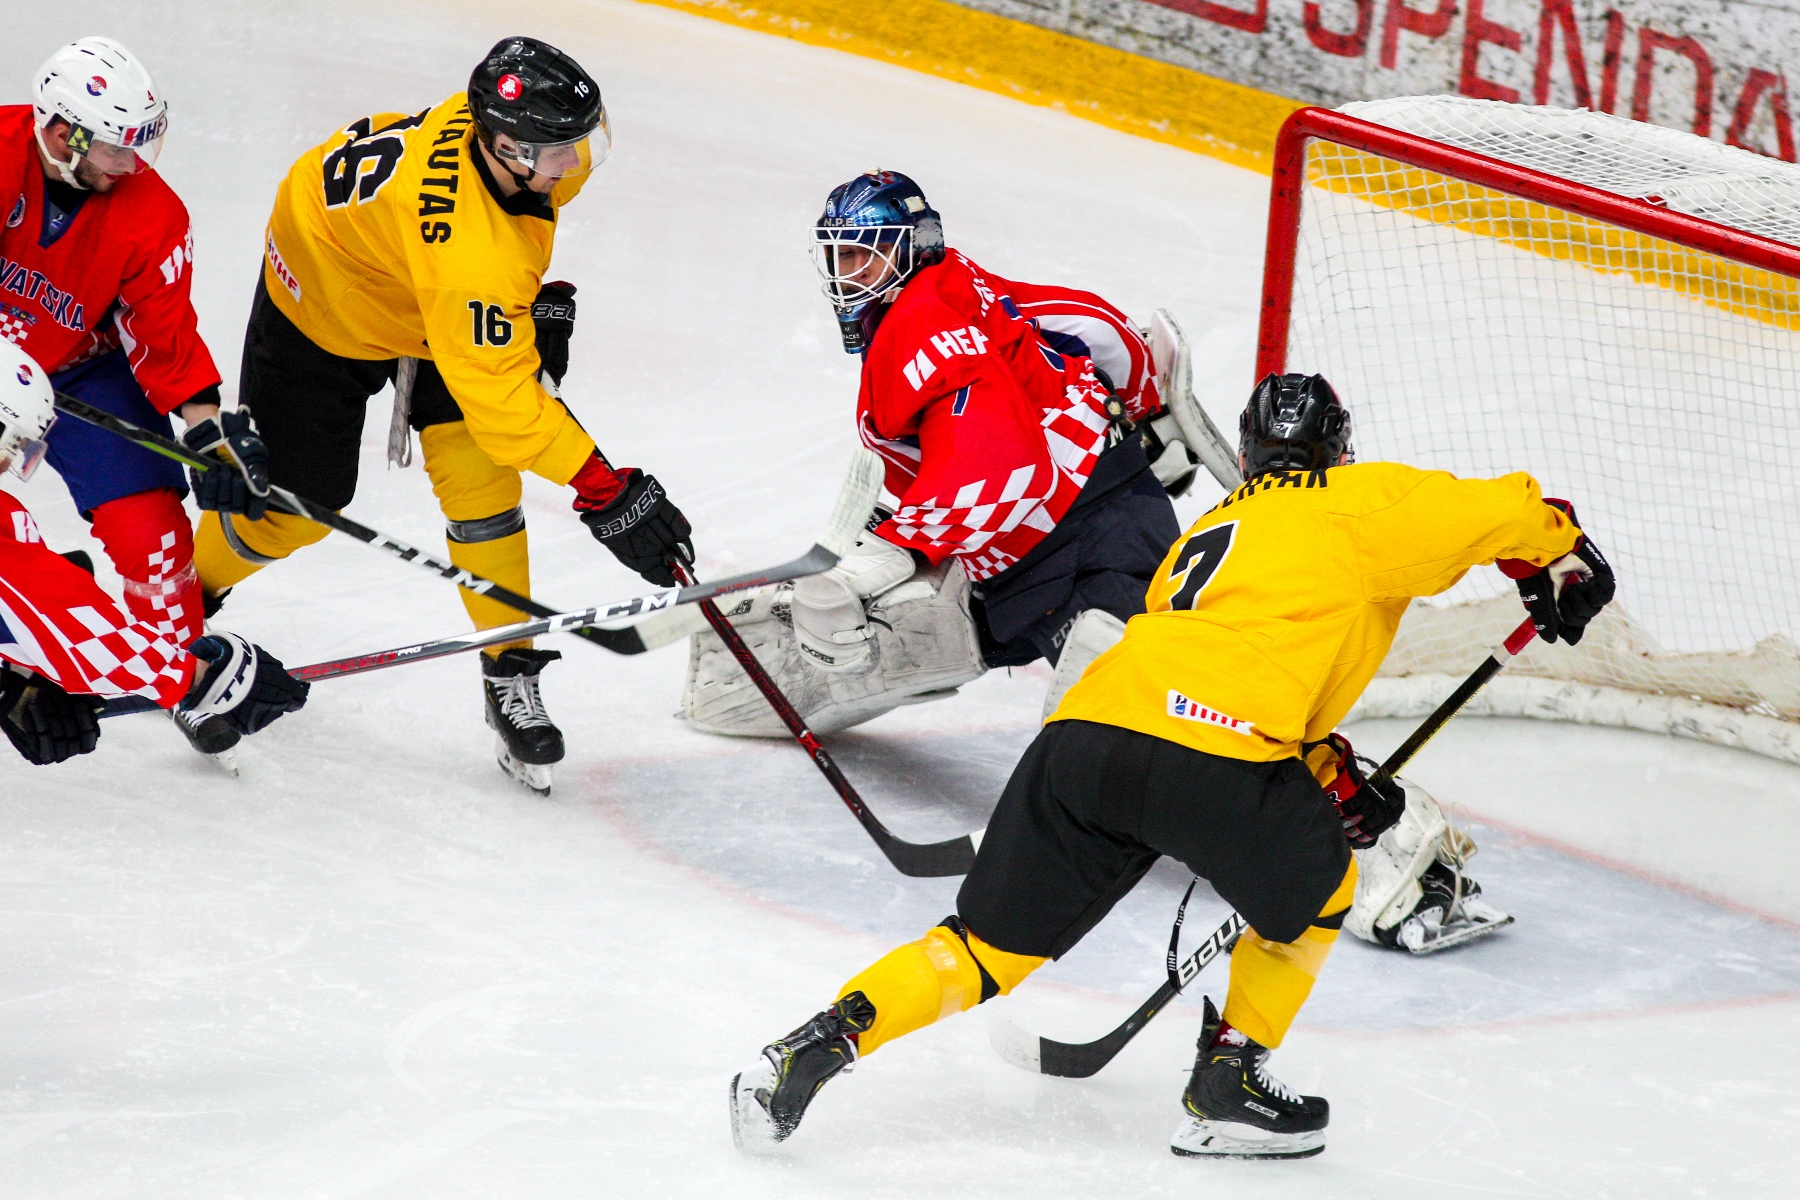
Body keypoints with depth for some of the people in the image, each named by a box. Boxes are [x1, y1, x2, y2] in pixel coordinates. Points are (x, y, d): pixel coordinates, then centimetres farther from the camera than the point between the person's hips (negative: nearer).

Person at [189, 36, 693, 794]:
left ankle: (510, 675, 1)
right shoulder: (471, 252, -46)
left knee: (478, 473, -7)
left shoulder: (506, 125, -25)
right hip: (322, 300, -6)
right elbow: (501, 399, -42)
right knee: (294, 503, 6)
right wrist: (605, 492, -42)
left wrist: (545, 297, 2)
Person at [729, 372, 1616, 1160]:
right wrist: (1565, 567, 33)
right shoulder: (1366, 503, 16)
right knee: (1313, 891, 22)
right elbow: (1504, 511, 14)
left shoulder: (1209, 531, 36)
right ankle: (1227, 1087, 20)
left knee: (990, 945, 14)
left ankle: (829, 1037, -1)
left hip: (1083, 732, 6)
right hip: (1209, 756, -6)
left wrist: (1331, 778, 34)